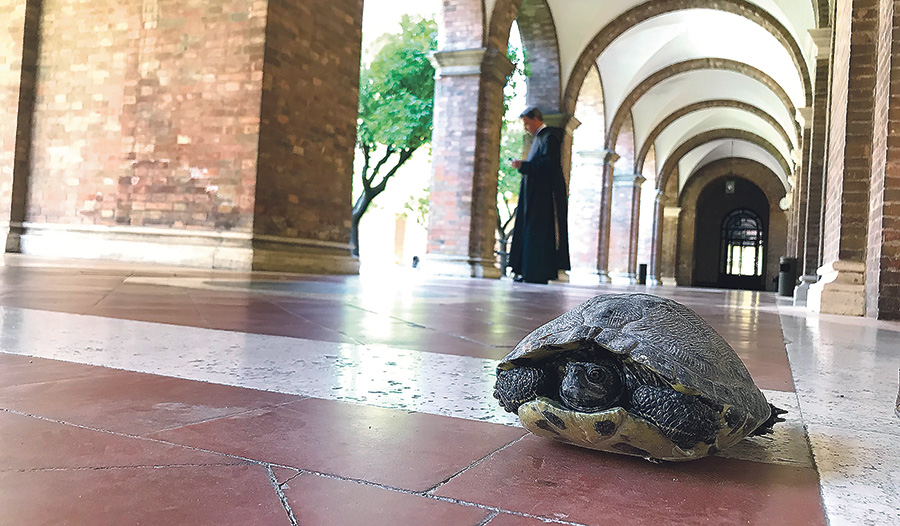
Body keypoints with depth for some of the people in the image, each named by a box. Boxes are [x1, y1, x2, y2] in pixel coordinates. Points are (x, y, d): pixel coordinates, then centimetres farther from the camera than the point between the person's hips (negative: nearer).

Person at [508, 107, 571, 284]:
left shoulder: (549, 137, -9)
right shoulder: (539, 137, 20)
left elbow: (549, 163, -20)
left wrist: (524, 165, -17)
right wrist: (522, 164, 10)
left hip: (544, 194, -10)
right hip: (535, 194, 10)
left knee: (540, 232, -9)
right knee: (527, 230, 7)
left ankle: (539, 274, -7)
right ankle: (528, 271, 9)